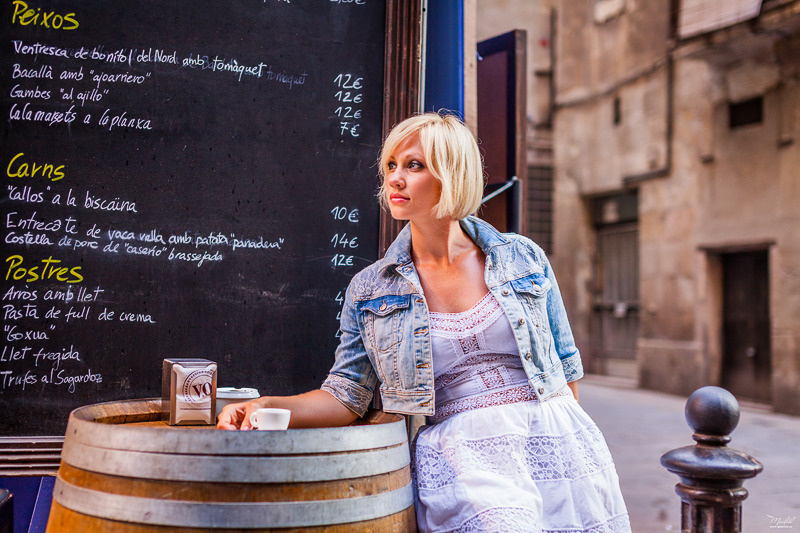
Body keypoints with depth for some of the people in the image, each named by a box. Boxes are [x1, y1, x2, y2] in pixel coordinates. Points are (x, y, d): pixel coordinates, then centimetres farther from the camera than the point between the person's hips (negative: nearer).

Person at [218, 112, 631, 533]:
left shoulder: (524, 259, 8)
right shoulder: (369, 289, 6)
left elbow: (565, 366, 14)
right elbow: (346, 396, 3)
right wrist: (266, 407, -11)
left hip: (557, 444, 2)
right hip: (462, 457, -2)